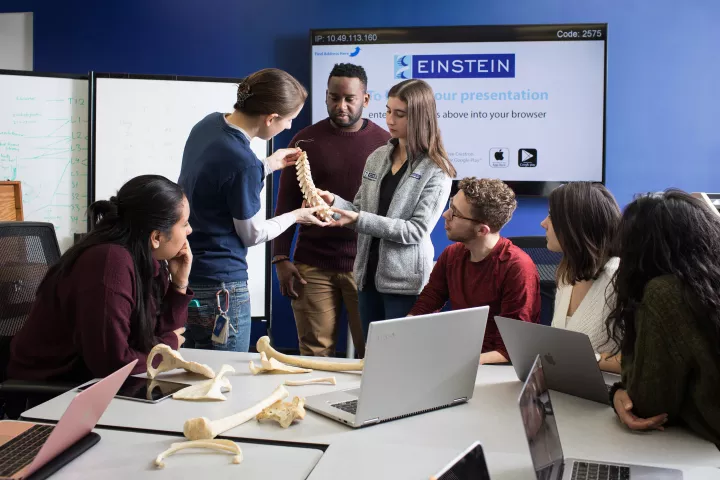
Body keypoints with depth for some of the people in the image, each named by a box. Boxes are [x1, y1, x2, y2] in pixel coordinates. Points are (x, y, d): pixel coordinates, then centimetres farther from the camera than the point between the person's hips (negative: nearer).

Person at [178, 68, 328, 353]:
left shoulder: (208, 123, -1)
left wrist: (270, 164, 16)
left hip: (183, 276, 9)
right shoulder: (243, 163, -26)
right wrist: (296, 216, 5)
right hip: (220, 287, -9)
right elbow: (253, 234, -10)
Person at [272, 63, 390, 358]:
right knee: (315, 353, 3)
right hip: (312, 265, 1)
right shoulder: (305, 141, 5)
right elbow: (286, 204, 7)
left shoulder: (384, 144, 3)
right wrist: (281, 259, -1)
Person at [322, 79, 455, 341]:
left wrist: (360, 220, -24)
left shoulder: (436, 171, -10)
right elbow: (361, 212, 11)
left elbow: (416, 230, -17)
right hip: (369, 274, 6)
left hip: (405, 282, -6)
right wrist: (335, 202, -10)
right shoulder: (377, 157, 7)